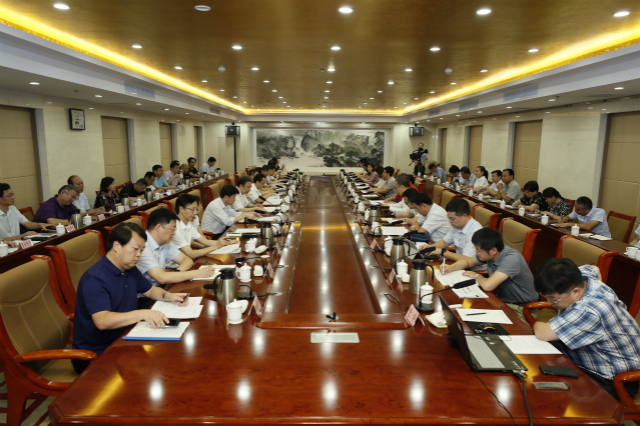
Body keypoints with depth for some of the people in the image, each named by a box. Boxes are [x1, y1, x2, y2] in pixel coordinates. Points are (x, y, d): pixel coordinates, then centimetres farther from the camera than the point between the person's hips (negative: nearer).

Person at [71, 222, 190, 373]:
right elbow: (102, 321, -33)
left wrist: (168, 296, 0)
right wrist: (142, 313, -44)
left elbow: (150, 290, 22)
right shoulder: (94, 278, -20)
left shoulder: (130, 270, 7)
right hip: (95, 355, -8)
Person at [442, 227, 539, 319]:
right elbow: (468, 261, 17)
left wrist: (477, 276, -13)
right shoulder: (489, 253, -3)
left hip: (519, 309, -8)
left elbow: (487, 285, -36)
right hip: (501, 299, 8)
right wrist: (451, 267, -3)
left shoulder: (511, 259, -28)